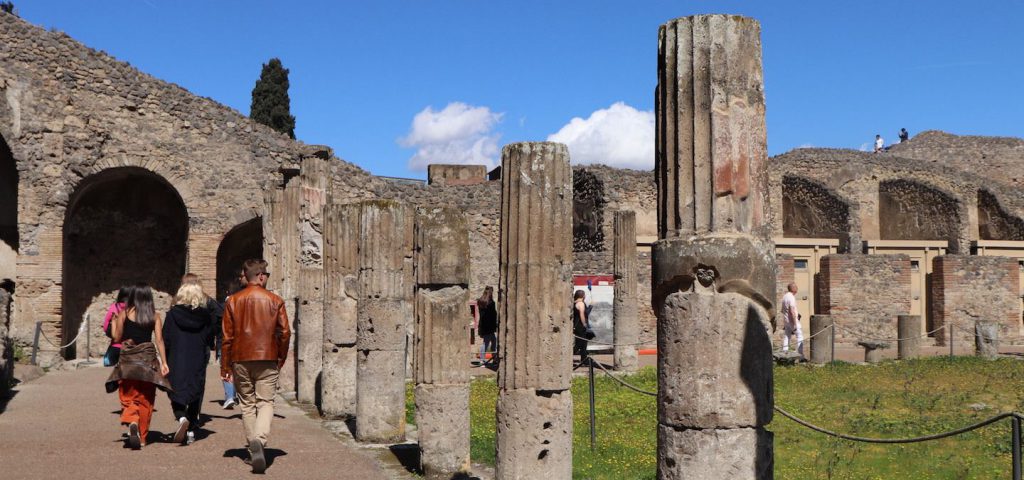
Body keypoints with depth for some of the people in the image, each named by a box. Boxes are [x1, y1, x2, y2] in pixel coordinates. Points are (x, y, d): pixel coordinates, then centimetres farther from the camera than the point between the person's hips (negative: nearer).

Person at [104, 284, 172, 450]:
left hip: (128, 358, -1)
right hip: (148, 358, 1)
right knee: (145, 399, 10)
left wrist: (114, 322, 20)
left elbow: (117, 338, 4)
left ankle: (131, 421, -27)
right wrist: (164, 363, -5)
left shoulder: (124, 313, 0)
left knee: (128, 395, 3)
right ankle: (142, 437, 14)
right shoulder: (155, 316, 2)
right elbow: (159, 340, -4)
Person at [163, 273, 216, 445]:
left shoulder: (173, 313, -8)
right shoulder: (206, 314, -3)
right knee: (196, 393, 10)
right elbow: (210, 339, 2)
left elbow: (166, 339, -5)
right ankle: (191, 432, 10)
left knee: (176, 392, 7)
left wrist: (166, 361, 7)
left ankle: (182, 417, -21)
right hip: (198, 362, 2)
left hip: (177, 361, -2)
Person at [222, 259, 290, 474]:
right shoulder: (275, 301, 0)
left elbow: (227, 336, 2)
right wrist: (281, 359, 13)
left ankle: (253, 450, 12)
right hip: (267, 359, -1)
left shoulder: (233, 301, 2)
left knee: (247, 404, 12)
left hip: (241, 359, 2)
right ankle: (260, 439, -25)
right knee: (265, 402, 0)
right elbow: (285, 333, -1)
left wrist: (225, 366, 7)